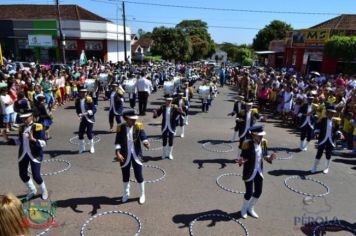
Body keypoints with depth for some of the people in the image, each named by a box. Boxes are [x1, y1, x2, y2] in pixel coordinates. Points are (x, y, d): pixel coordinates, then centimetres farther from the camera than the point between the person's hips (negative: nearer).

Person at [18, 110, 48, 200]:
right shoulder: (21, 128, 6)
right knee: (23, 175, 11)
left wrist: (33, 139, -32)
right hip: (23, 154, 6)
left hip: (35, 155, -6)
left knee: (36, 176, -7)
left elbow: (43, 143, -17)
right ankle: (32, 190, 37)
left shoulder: (38, 127, -13)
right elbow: (20, 141, 19)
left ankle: (44, 191, 22)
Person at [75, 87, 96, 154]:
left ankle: (92, 147, 20)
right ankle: (82, 148, 23)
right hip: (83, 119, 4)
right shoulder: (77, 100, 2)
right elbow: (77, 110, 12)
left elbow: (94, 109, -11)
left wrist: (88, 112, -26)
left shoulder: (89, 99, -11)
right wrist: (79, 114, -8)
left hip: (90, 119, -4)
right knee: (80, 133, 2)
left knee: (89, 133, -2)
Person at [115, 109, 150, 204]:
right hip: (125, 156, 1)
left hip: (136, 155, -1)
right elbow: (117, 142, -10)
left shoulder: (138, 126, -7)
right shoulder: (120, 128, -7)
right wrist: (118, 153, -23)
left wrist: (146, 143, -39)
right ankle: (126, 193, 41)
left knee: (139, 175, 6)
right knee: (125, 175, 16)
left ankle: (142, 194, 28)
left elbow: (143, 137, -16)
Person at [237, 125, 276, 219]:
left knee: (258, 192, 14)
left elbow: (265, 156, 3)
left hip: (259, 172, 6)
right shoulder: (247, 144, -21)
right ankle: (244, 209, 34)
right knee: (249, 193, 4)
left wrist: (270, 158, -19)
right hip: (249, 172, -5)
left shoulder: (263, 142, -5)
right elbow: (242, 157, -14)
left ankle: (250, 208, 41)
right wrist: (240, 161, -36)